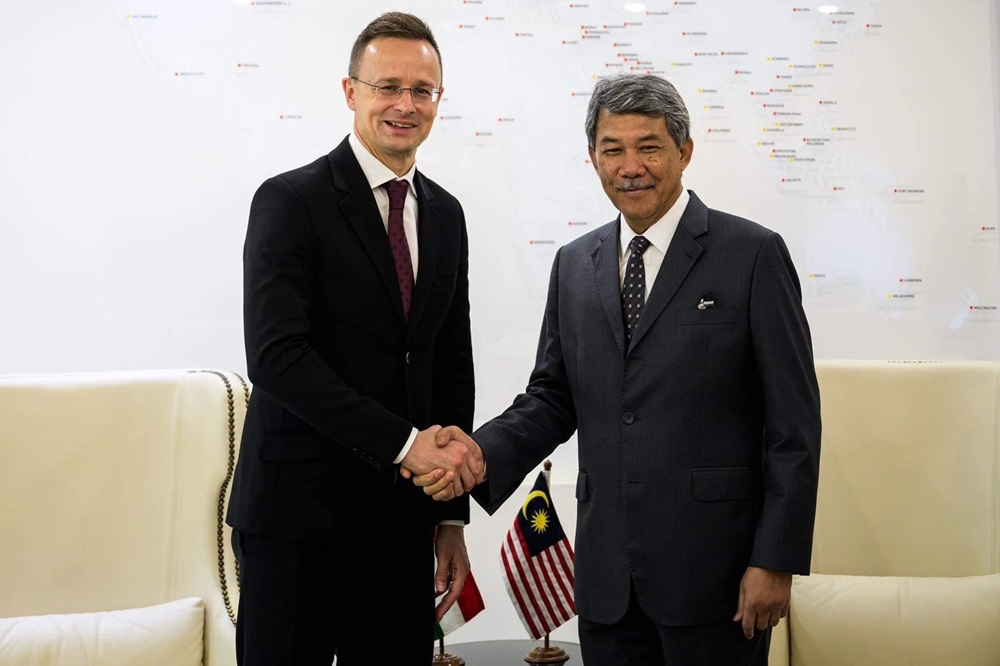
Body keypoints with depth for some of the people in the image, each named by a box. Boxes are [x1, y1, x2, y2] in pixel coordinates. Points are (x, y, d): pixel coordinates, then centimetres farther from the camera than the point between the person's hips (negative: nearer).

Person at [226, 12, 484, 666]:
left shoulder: (444, 214, 11)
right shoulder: (291, 200, -7)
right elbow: (275, 356, -18)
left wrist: (452, 515, 11)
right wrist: (405, 443, -19)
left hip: (403, 514, 5)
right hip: (298, 512, -5)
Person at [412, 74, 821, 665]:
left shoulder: (753, 254, -5)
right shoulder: (574, 265, 9)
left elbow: (794, 424, -7)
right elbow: (553, 398, 12)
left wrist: (775, 561, -11)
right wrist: (484, 453, -7)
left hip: (713, 568, -4)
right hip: (607, 573, 4)